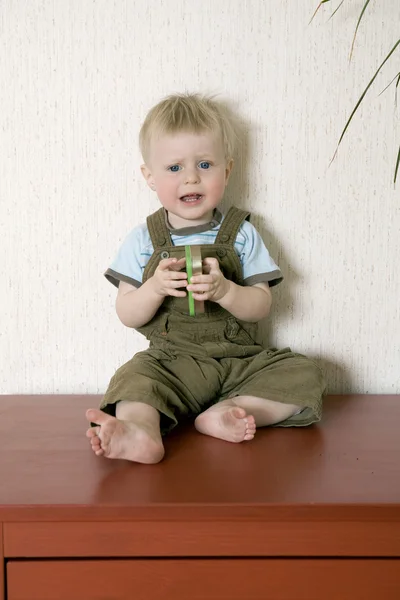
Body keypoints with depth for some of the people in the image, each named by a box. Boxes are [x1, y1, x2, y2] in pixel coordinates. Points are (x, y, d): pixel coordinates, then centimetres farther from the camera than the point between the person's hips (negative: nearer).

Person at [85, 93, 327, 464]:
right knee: (135, 377, -29)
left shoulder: (241, 234, 4)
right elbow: (127, 316, 0)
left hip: (238, 360, 1)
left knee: (305, 375, -17)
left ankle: (224, 414, -28)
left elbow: (261, 306, -1)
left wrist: (223, 290, -22)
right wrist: (155, 288, -22)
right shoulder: (144, 240, 3)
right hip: (170, 362, -1)